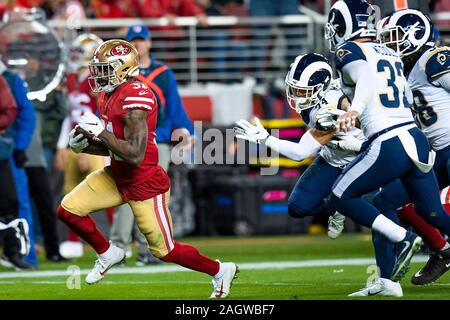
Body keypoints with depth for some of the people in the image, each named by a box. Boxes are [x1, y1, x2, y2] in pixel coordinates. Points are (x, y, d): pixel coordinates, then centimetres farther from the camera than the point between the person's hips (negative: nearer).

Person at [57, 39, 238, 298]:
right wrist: (85, 144, -2)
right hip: (117, 177, 9)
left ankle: (221, 271, 24)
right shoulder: (110, 95, 4)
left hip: (145, 186, -9)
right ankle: (108, 254, 22)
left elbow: (135, 155, -30)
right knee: (68, 210, 1)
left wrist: (100, 132, -28)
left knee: (165, 251, 3)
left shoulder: (134, 99, -26)